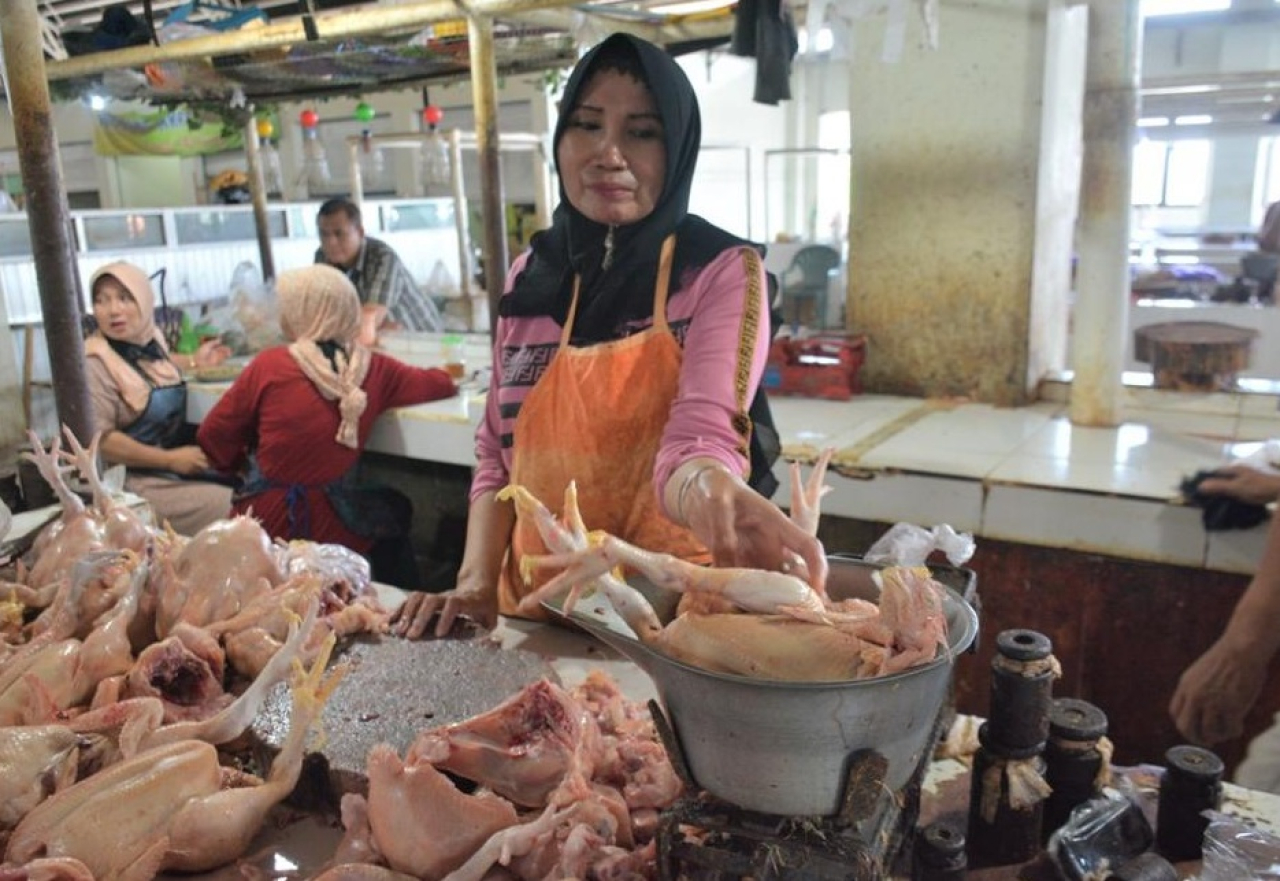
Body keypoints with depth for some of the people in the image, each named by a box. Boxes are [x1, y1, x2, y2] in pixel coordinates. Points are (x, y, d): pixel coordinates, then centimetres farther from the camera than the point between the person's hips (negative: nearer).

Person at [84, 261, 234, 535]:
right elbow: (100, 439, -20)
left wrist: (193, 362, 26)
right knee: (227, 507, -23)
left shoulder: (152, 338, 7)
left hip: (181, 467, 8)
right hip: (136, 481, -8)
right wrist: (170, 459, -20)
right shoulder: (95, 362, -15)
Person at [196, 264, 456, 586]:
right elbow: (442, 384, 9)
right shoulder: (374, 370, -6)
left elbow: (213, 435, -2)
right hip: (334, 531, 0)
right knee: (396, 509, 29)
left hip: (265, 524, 0)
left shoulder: (269, 365, -10)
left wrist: (246, 466, 17)